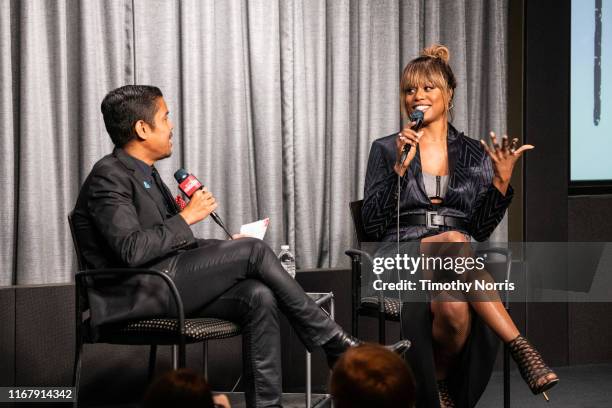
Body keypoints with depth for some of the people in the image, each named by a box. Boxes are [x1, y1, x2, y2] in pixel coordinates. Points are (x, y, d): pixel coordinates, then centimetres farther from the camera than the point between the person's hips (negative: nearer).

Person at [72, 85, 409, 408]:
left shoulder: (145, 174, 20)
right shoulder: (108, 177, -10)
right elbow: (131, 250, -23)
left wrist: (227, 249, 8)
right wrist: (186, 217, -13)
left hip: (167, 287, 9)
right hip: (137, 295, -9)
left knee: (259, 297, -15)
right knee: (254, 251, -16)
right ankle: (336, 345, -8)